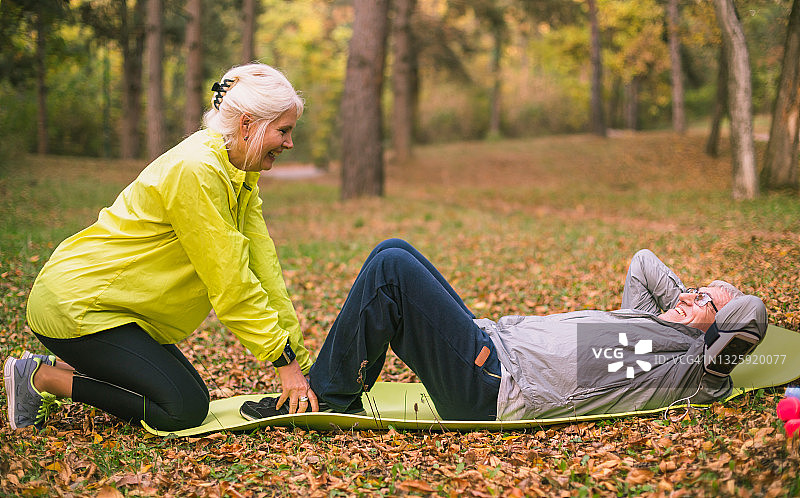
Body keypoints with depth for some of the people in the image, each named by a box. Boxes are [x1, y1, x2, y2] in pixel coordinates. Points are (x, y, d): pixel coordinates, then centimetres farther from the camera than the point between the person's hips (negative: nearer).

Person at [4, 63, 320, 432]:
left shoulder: (241, 175, 4)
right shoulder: (194, 170, -25)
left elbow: (262, 267, 2)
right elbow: (230, 283, -24)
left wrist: (298, 362, -1)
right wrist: (286, 362, -18)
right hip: (75, 303, -10)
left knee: (190, 393, 10)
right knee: (184, 410, -13)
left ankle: (60, 366, 16)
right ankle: (40, 377, -2)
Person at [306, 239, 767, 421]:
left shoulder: (696, 363, -1)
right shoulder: (643, 316, 22)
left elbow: (755, 312, -11)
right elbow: (643, 260, 34)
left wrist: (708, 319, 4)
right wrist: (681, 297, 27)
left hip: (491, 389, -9)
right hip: (493, 338, 9)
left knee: (391, 266, -19)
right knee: (394, 252, 5)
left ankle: (330, 398, -6)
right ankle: (342, 393, 7)